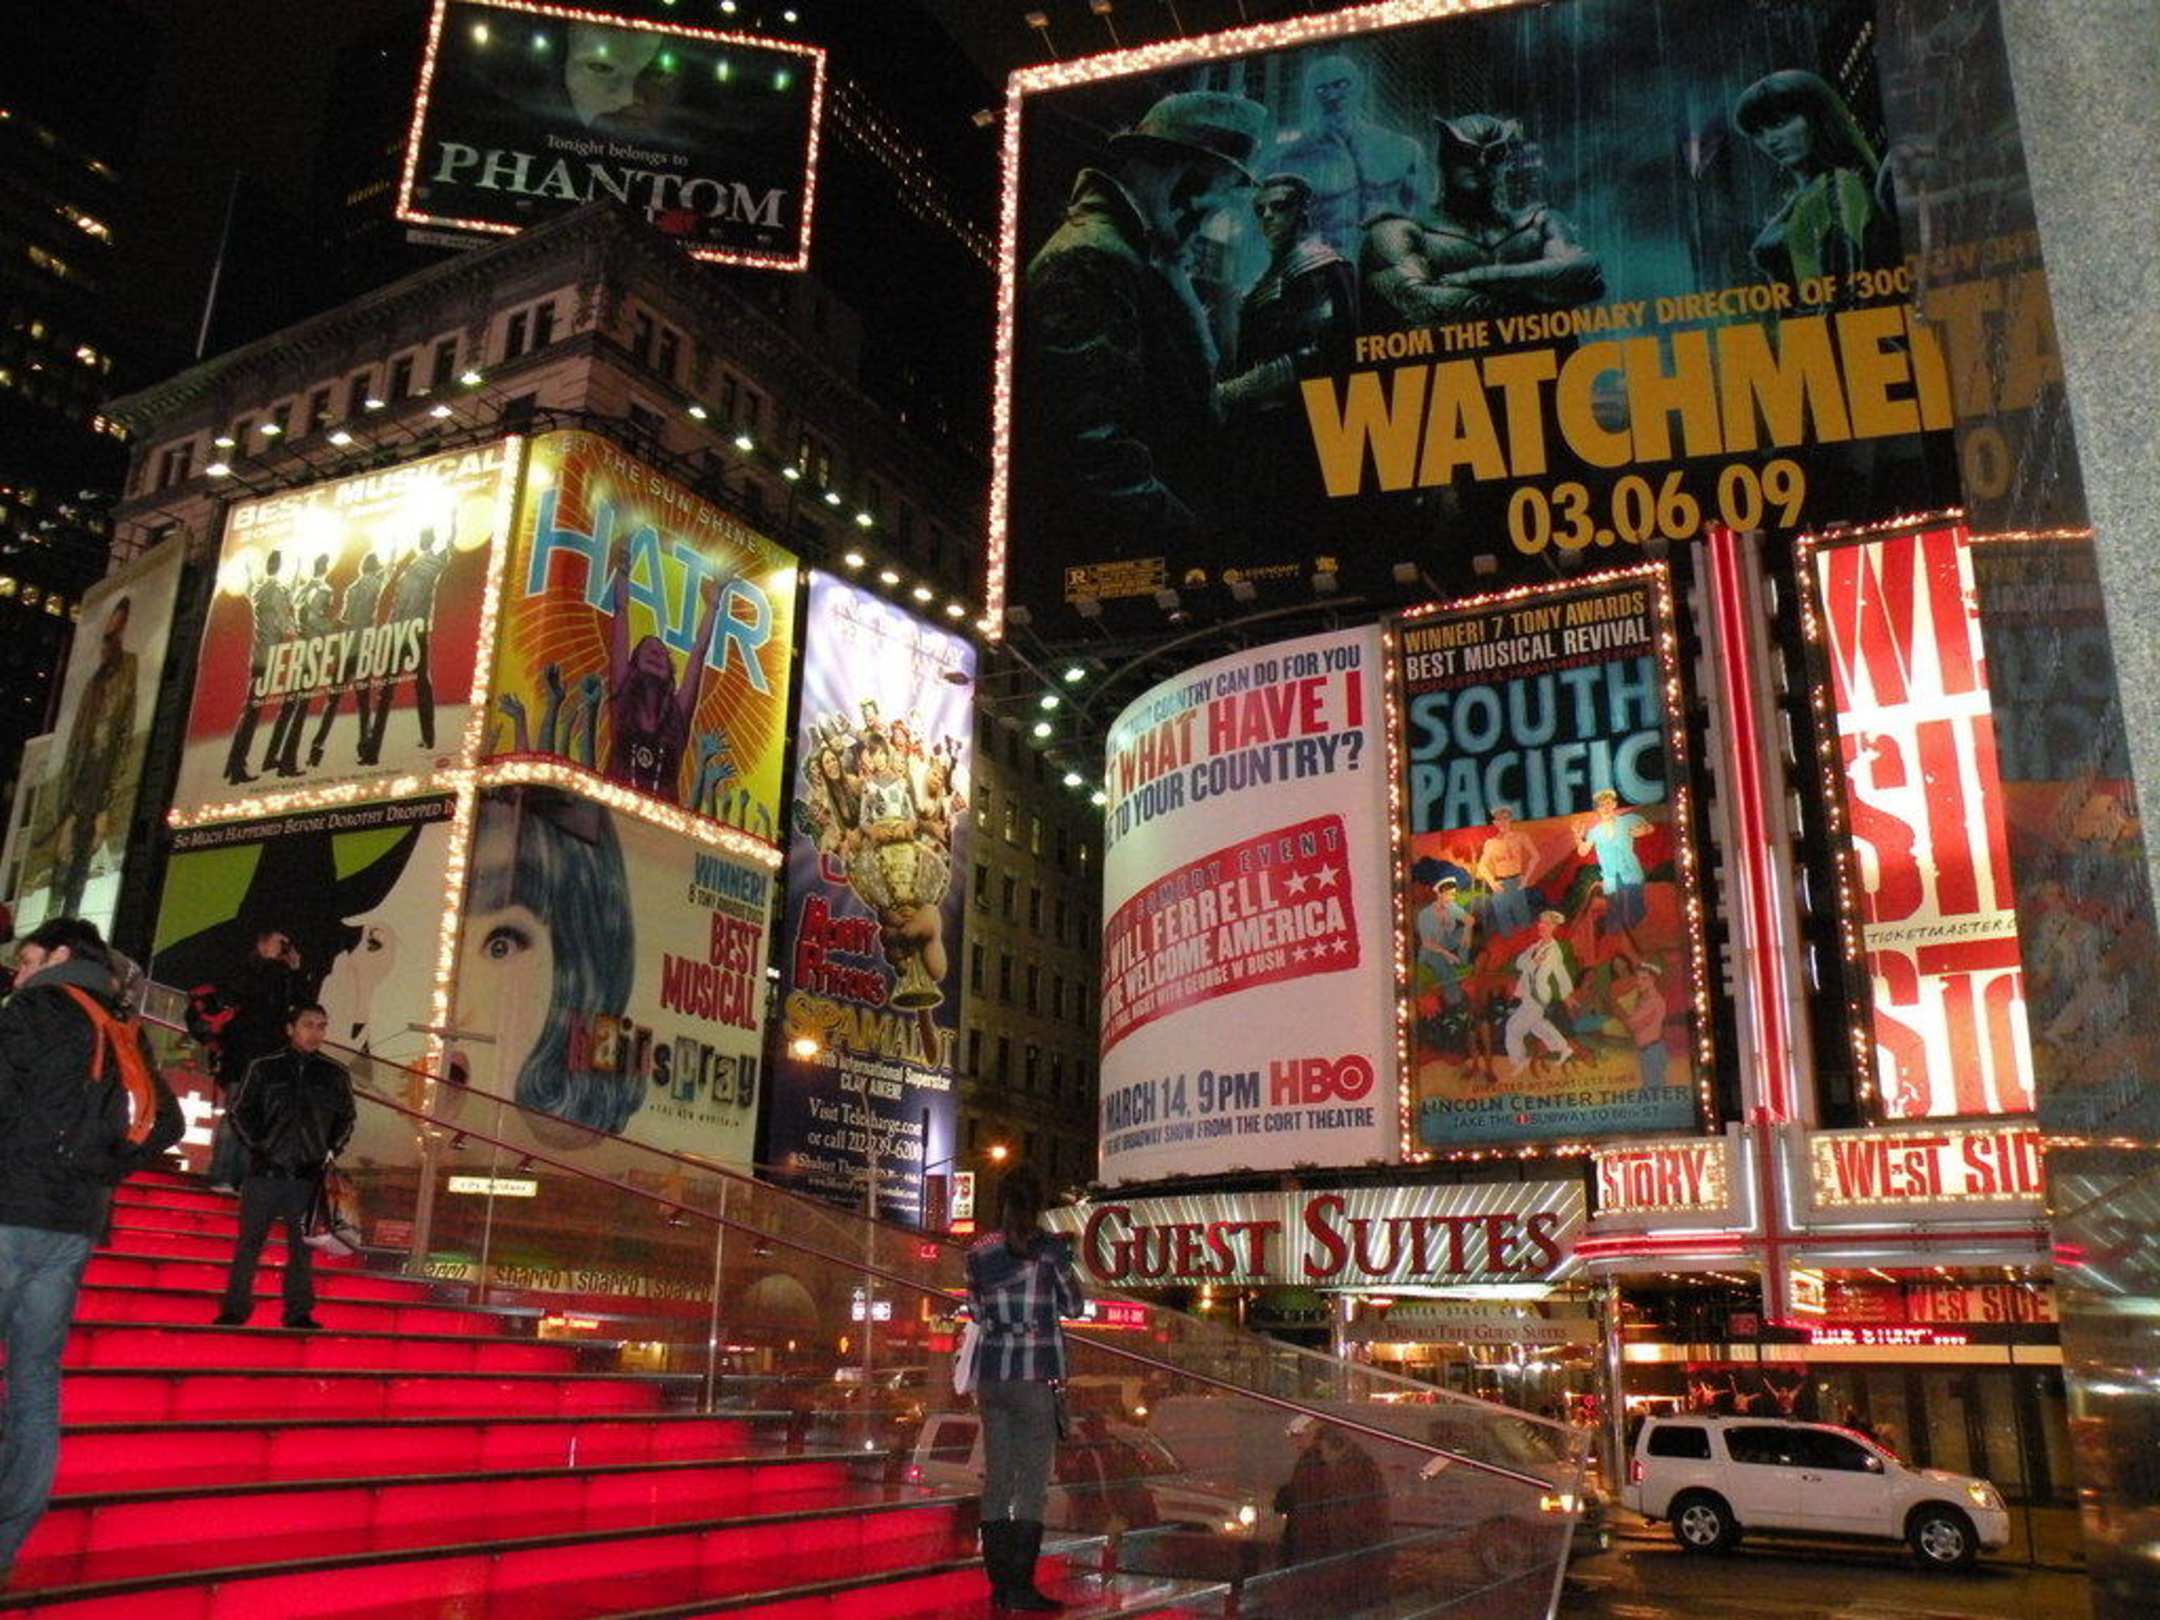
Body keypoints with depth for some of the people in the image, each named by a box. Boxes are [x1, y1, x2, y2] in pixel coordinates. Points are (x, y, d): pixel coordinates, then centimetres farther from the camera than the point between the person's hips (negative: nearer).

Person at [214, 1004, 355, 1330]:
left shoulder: (335, 1075, 6)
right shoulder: (263, 1069, 3)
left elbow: (346, 1119, 15)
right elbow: (240, 1112, 7)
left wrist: (331, 1151, 3)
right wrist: (257, 1145, -3)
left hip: (309, 1174, 1)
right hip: (265, 1170, -1)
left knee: (302, 1247, 4)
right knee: (248, 1243, 4)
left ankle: (299, 1312, 10)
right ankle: (235, 1309, 12)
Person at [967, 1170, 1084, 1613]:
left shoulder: (978, 1252, 5)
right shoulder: (1050, 1248, -7)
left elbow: (977, 1312, 13)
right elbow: (1074, 1306, 3)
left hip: (990, 1375, 5)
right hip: (1034, 1376, -4)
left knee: (996, 1479, 9)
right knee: (1033, 1483, 1)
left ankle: (998, 1585, 12)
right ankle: (1020, 1586, -1)